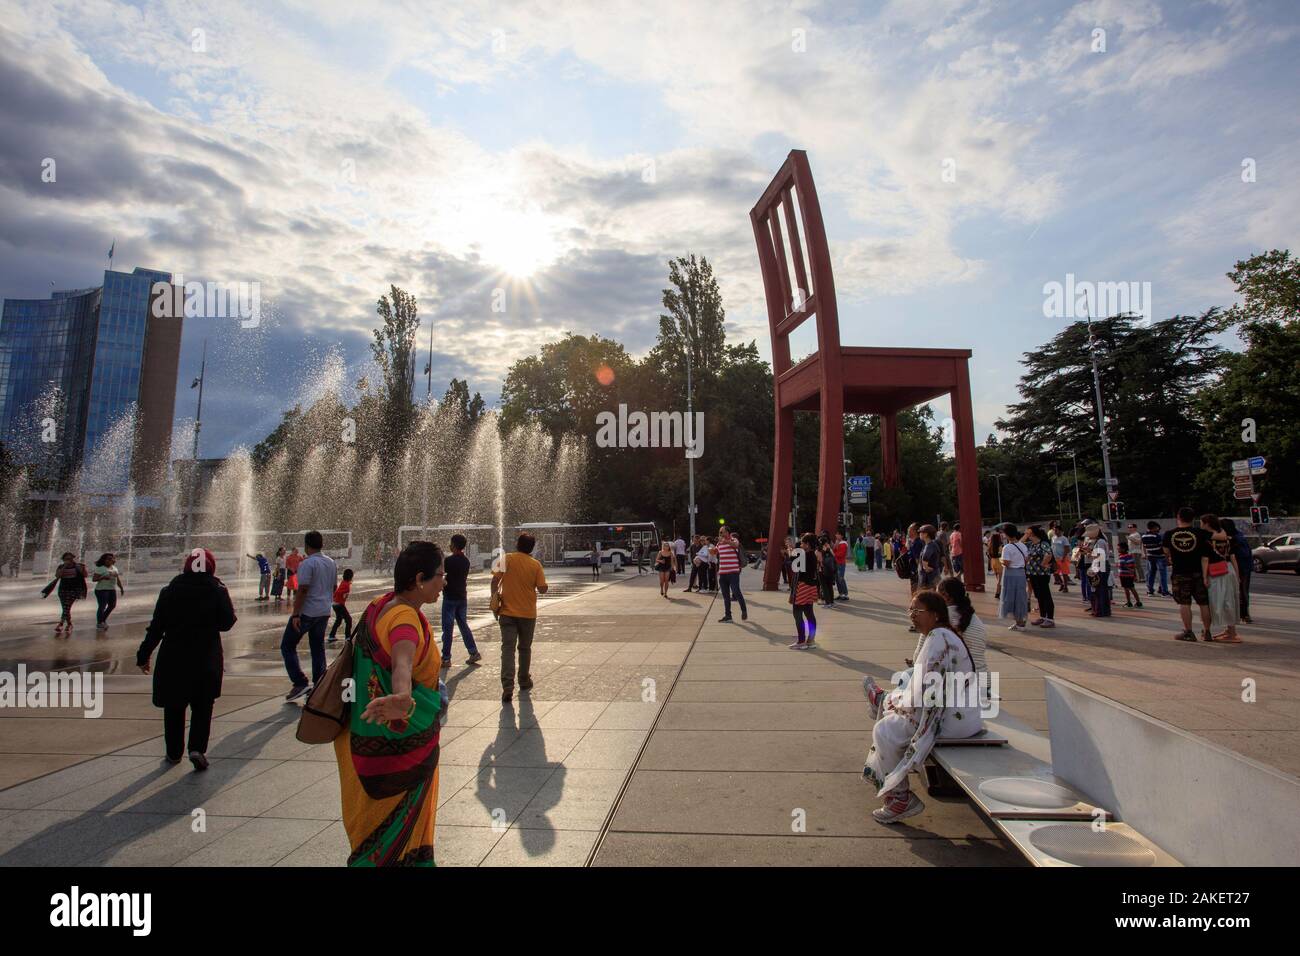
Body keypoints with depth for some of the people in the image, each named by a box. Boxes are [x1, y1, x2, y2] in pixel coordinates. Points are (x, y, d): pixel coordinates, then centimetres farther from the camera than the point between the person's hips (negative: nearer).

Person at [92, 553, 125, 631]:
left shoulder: (114, 568, 14)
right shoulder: (100, 569, -7)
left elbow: (118, 579, 20)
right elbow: (93, 579, -13)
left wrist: (121, 588, 18)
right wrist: (103, 577, -28)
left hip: (112, 590, 7)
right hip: (102, 590, -7)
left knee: (112, 605, 10)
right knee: (102, 606, -5)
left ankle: (103, 620, 29)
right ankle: (99, 623, 8)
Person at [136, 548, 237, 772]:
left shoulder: (170, 590, -3)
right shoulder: (217, 591, -7)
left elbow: (156, 626, -1)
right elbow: (227, 623, -6)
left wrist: (143, 655, 8)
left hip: (173, 658, 1)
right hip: (207, 659, -1)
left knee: (173, 706, 17)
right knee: (202, 706, 10)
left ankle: (174, 752, 26)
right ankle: (197, 748, -4)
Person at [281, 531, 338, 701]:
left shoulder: (307, 563, -15)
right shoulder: (331, 563, 9)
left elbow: (302, 590, -20)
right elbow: (334, 587, 16)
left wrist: (295, 614, -18)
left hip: (307, 612, -7)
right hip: (324, 612, 7)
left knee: (287, 646, 6)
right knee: (318, 648, 14)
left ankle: (300, 683, -2)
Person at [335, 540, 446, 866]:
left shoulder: (383, 604, -2)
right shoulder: (406, 620, -30)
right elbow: (403, 664, -52)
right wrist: (403, 700, -71)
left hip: (375, 735, 9)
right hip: (404, 742, -9)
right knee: (398, 826, 11)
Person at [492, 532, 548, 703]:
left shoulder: (507, 558, -5)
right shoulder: (536, 564, -5)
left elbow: (495, 580, -9)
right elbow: (542, 589, -7)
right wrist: (544, 584, 15)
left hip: (508, 612, -1)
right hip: (528, 613, 1)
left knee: (508, 648, -2)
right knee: (525, 648, 17)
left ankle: (508, 687, -14)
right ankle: (524, 681, 29)